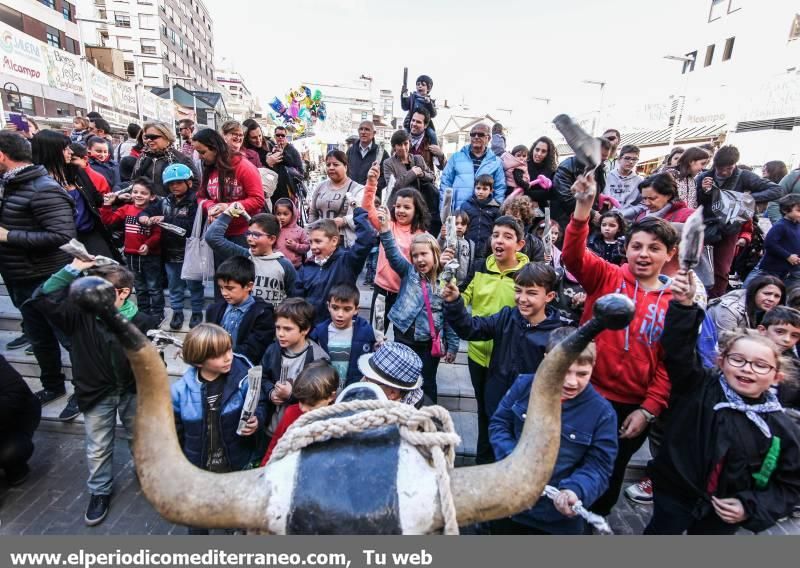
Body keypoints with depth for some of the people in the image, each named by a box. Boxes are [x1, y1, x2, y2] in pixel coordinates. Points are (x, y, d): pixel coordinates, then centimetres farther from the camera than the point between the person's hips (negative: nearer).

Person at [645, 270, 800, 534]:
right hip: (675, 493, -2)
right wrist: (683, 306, -41)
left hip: (726, 515, 2)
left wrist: (750, 507, -13)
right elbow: (678, 348, -29)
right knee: (659, 530, 15)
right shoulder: (700, 386, -15)